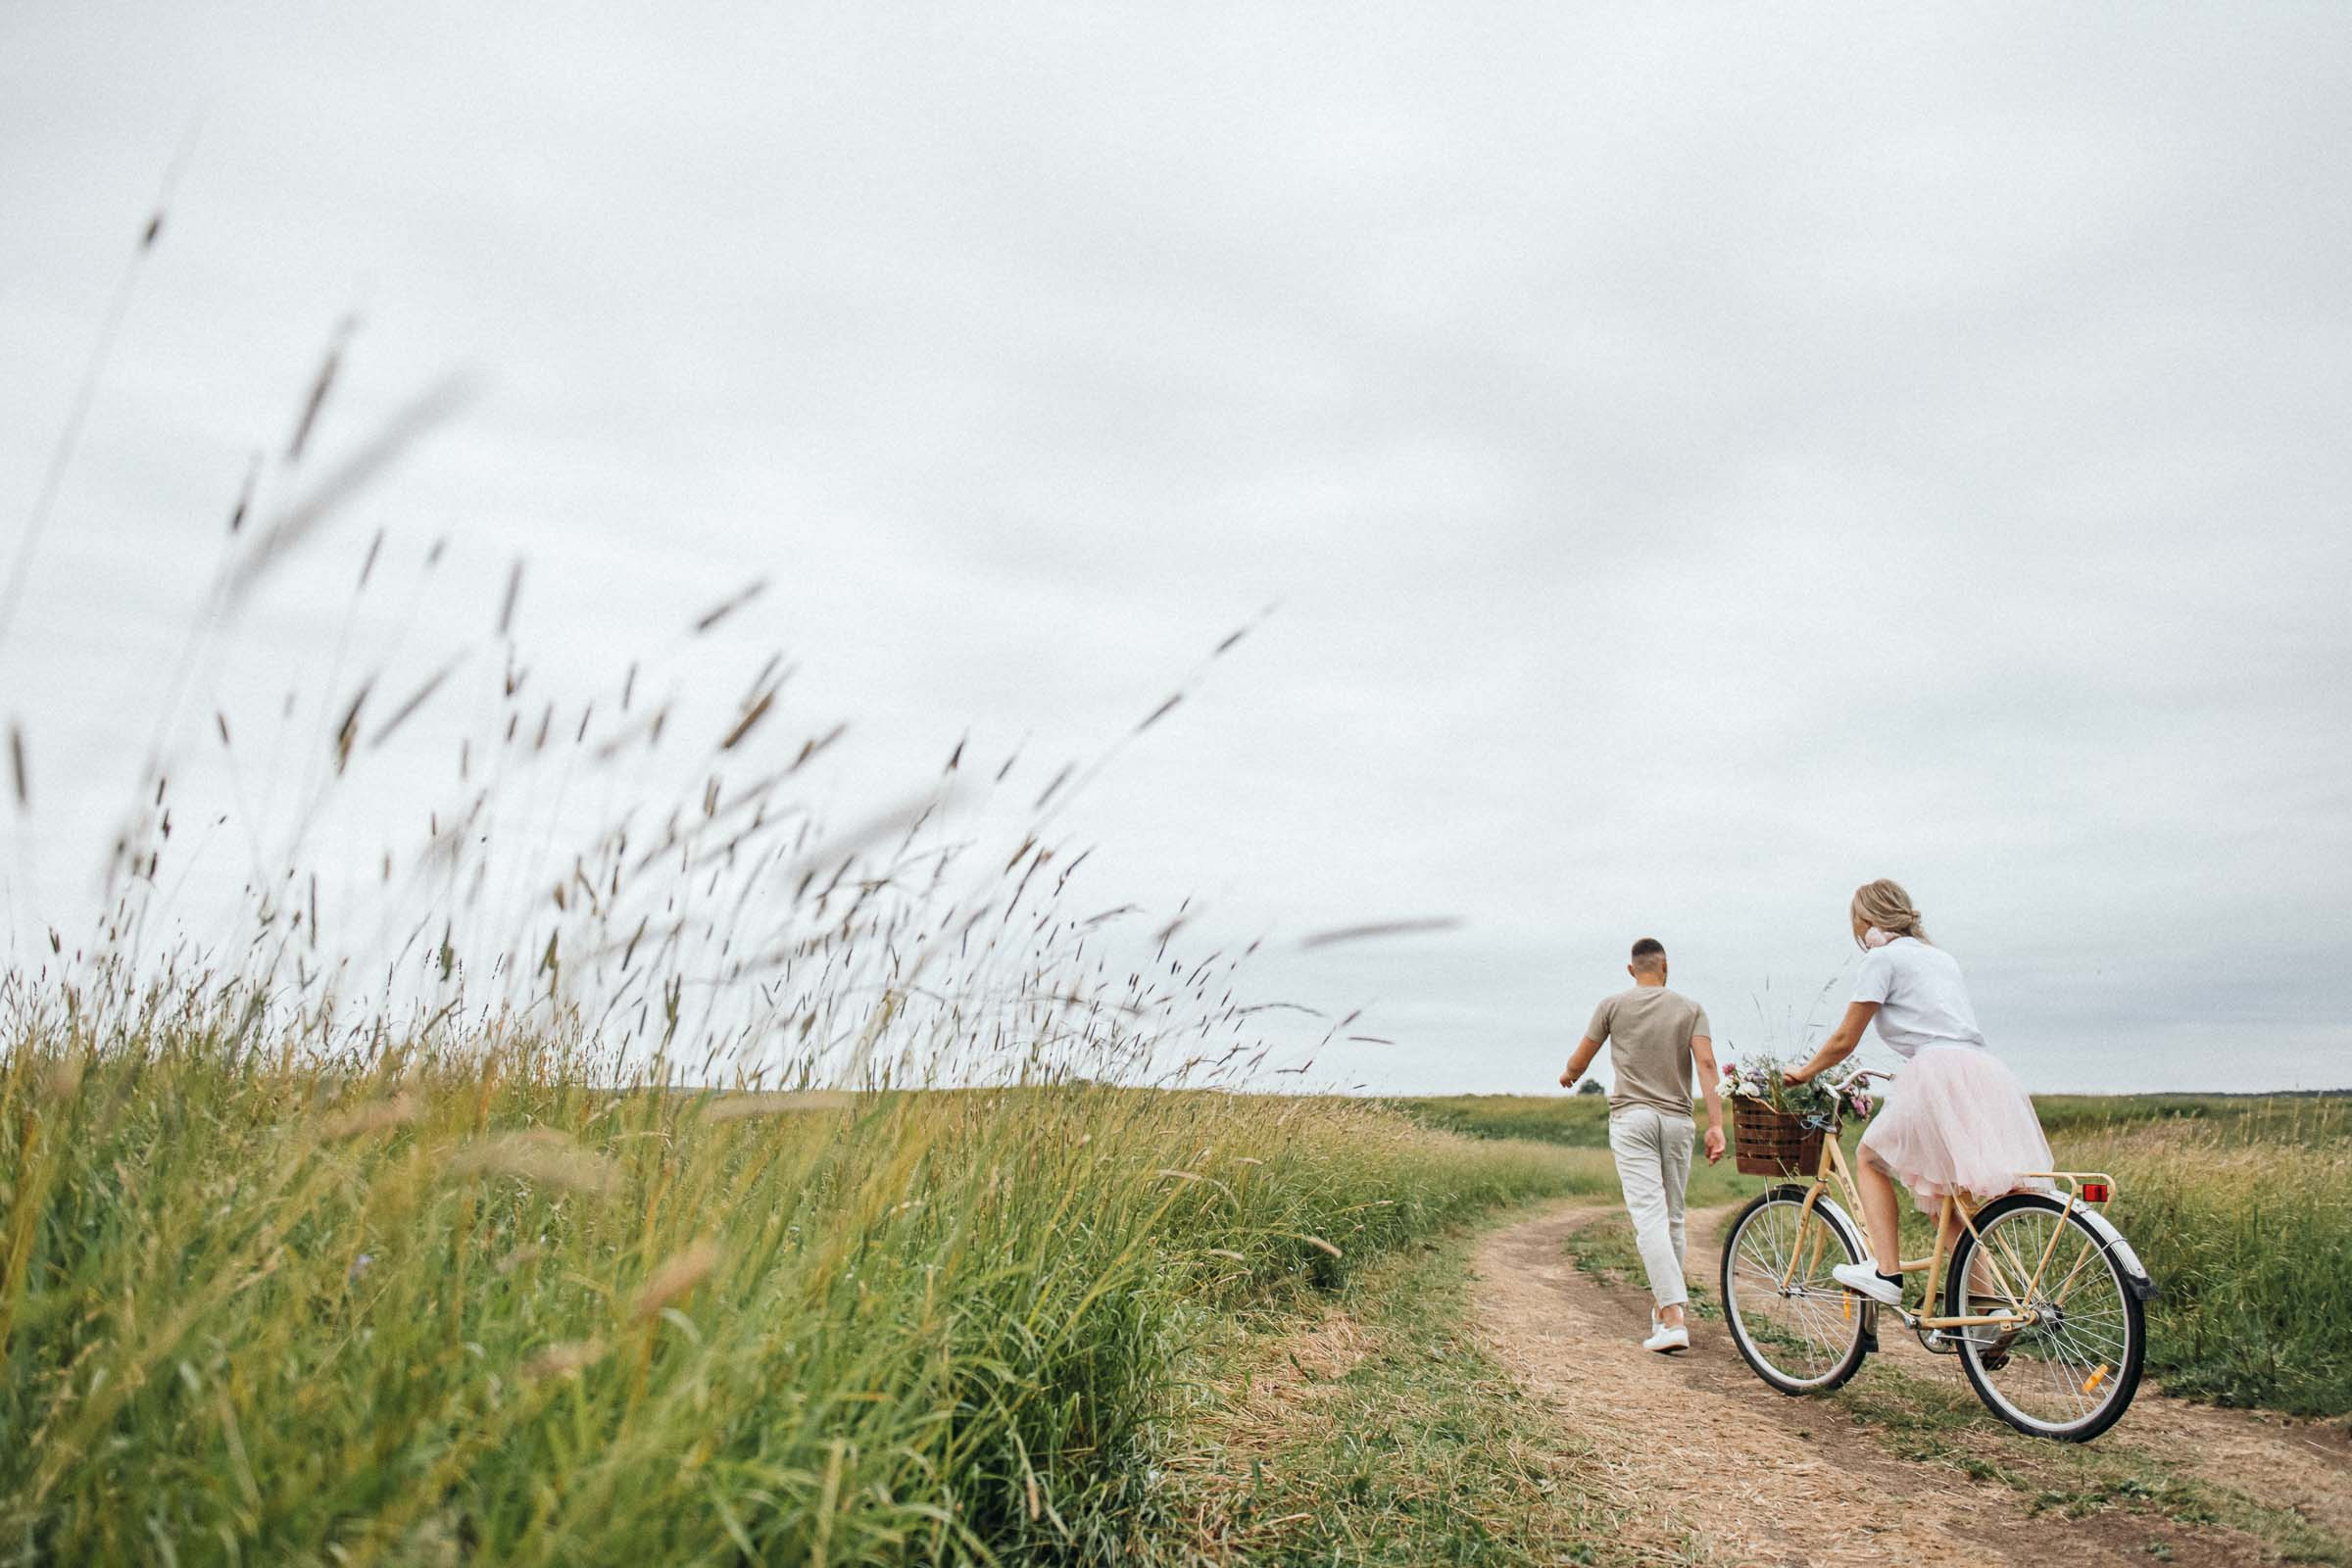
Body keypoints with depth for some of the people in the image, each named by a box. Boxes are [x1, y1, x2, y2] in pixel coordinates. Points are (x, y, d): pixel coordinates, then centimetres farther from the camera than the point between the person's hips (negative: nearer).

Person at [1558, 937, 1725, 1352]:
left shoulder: (1613, 1006, 5)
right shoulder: (1691, 1009, 8)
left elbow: (1579, 1061, 10)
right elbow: (1706, 1064, -5)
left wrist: (1568, 1076, 33)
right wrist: (1716, 1125, -10)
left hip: (1632, 1117, -2)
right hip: (1677, 1120, 3)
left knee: (1650, 1217, -9)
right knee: (1673, 1217, 14)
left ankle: (1674, 1319, -19)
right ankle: (1664, 1307, 24)